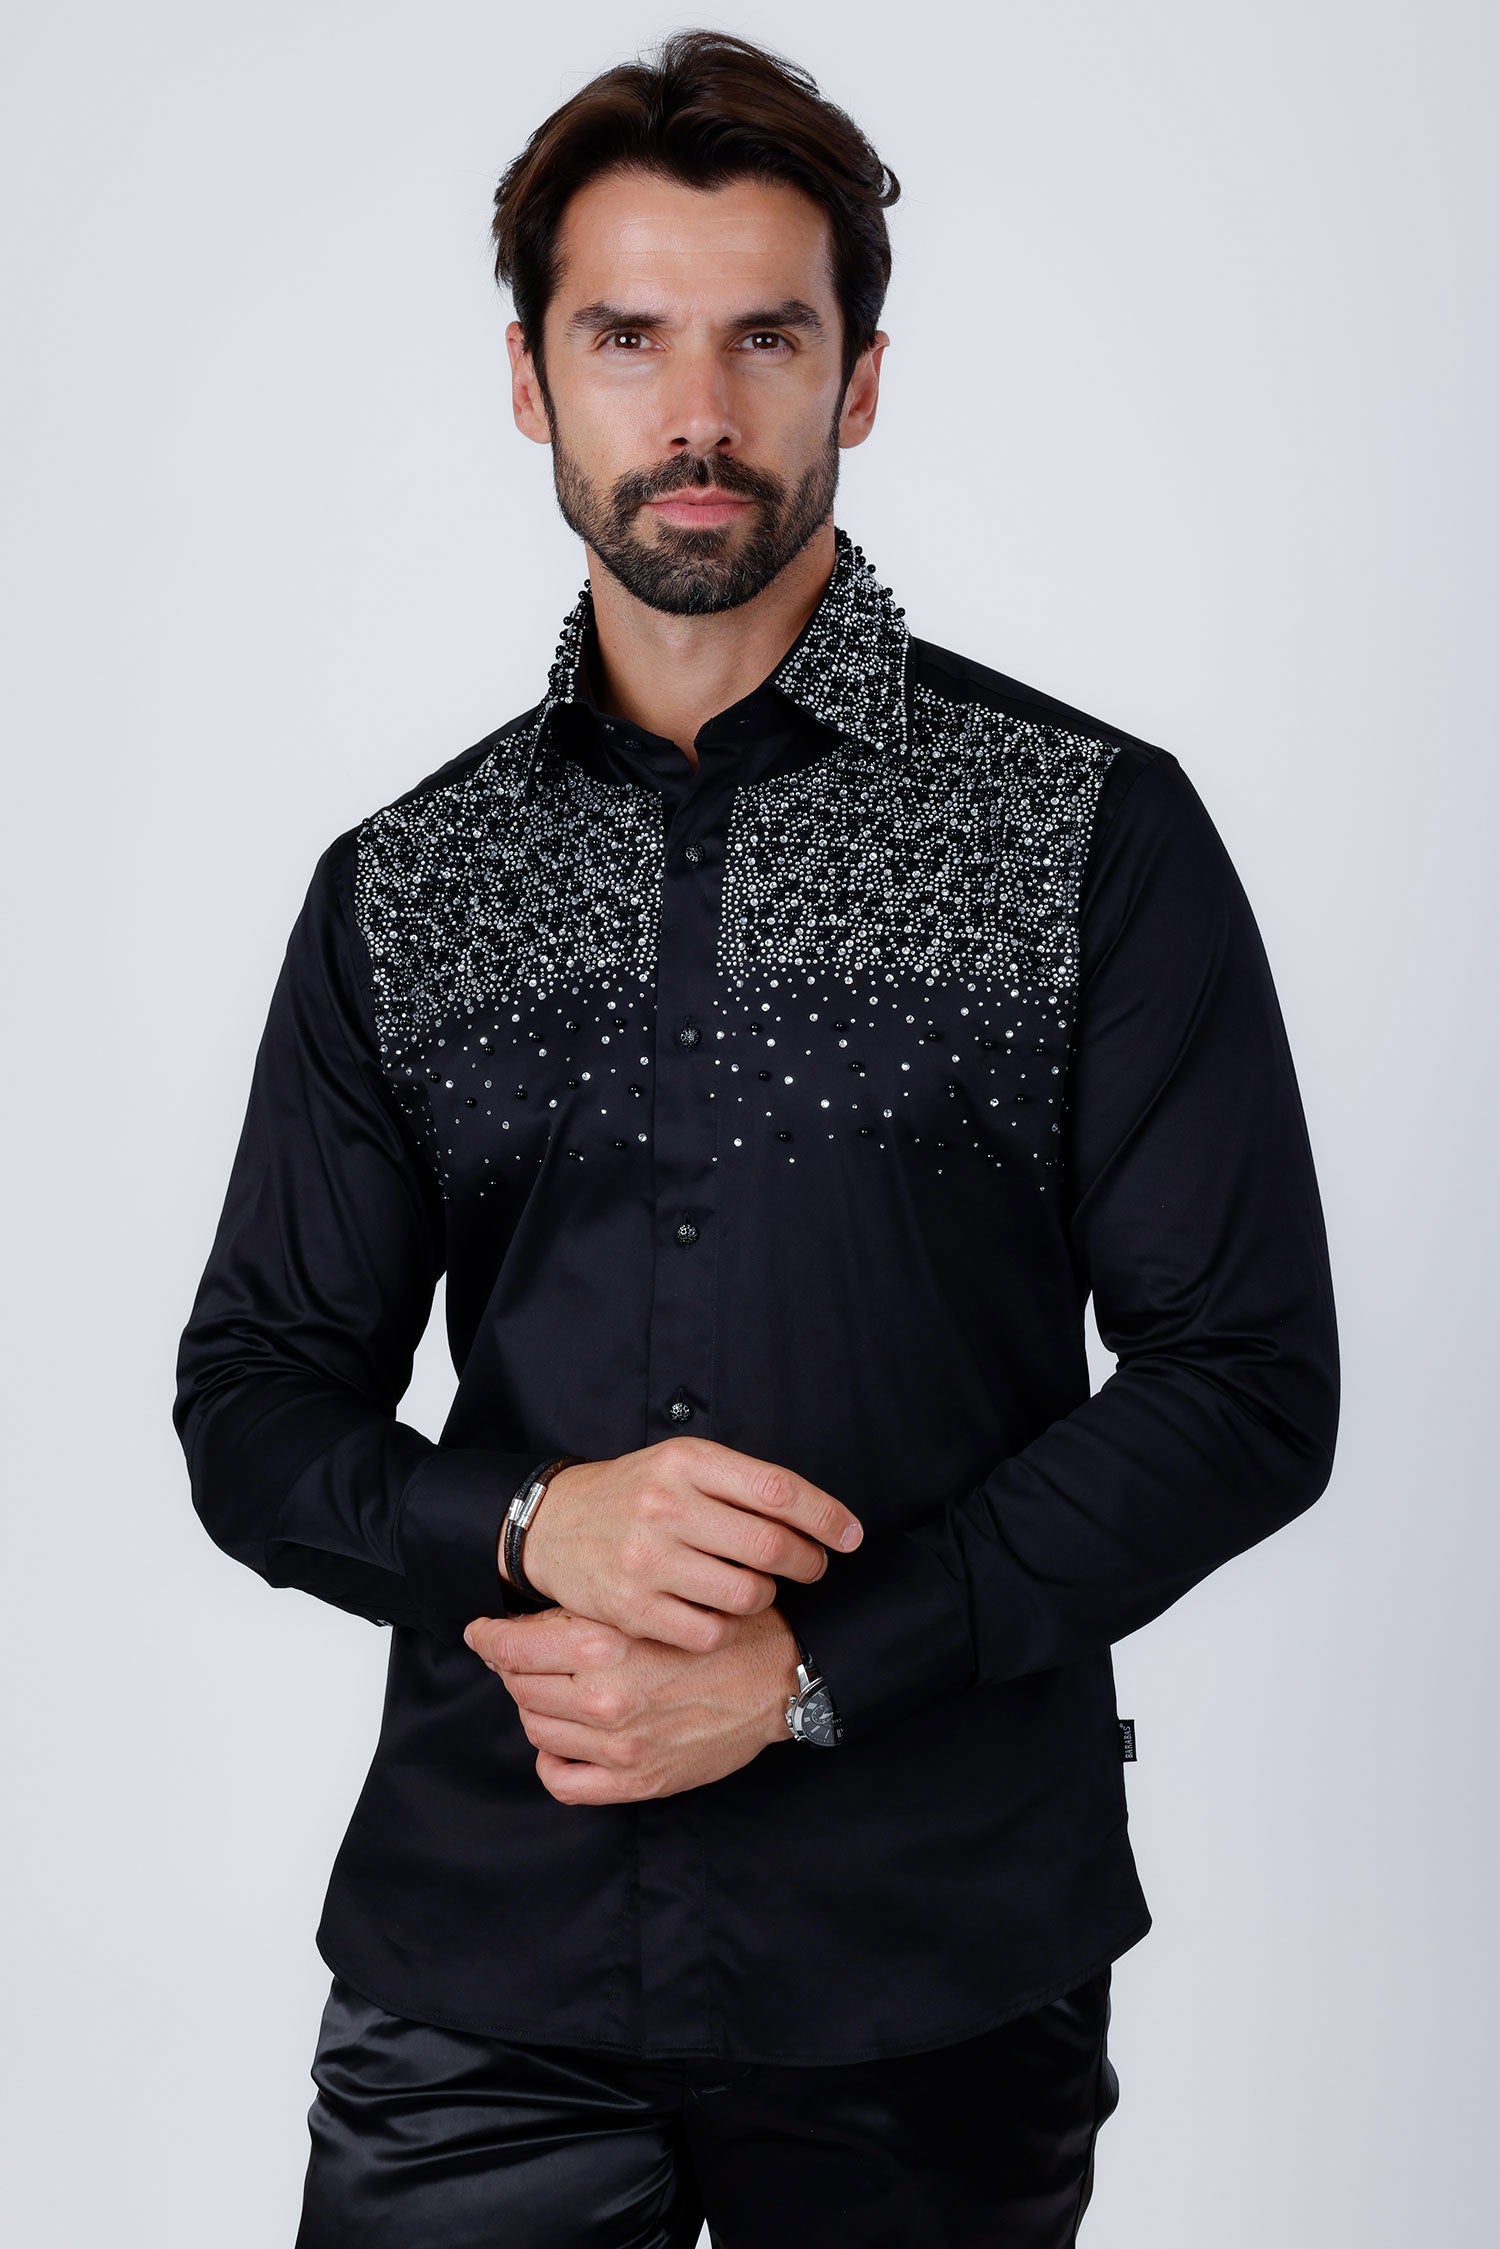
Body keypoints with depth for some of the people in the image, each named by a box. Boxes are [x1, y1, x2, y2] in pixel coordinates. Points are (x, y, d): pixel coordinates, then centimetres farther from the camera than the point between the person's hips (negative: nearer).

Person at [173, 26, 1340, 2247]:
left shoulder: (1096, 829, -4)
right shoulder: (398, 892, 5)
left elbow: (1250, 1379, -7)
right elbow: (256, 1403, 7)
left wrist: (806, 1671, -14)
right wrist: (534, 1521, -14)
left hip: (941, 1980, -1)